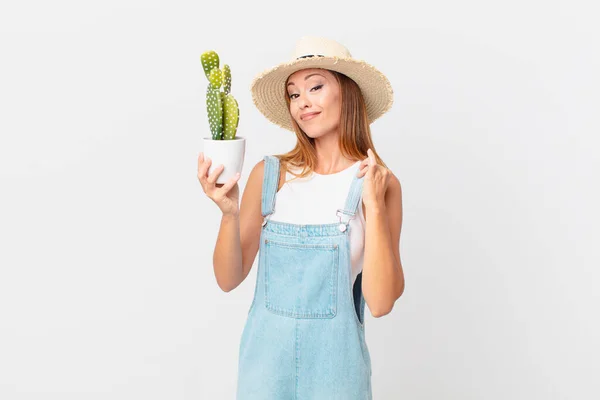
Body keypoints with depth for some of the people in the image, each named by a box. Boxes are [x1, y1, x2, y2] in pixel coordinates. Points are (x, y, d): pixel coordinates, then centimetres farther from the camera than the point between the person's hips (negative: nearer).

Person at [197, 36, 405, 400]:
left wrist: (374, 207, -19)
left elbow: (381, 302, -14)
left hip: (334, 360, -1)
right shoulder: (269, 174, -4)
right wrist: (229, 213, -18)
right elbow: (229, 279, -3)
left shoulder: (378, 183, -8)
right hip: (265, 355, 1)